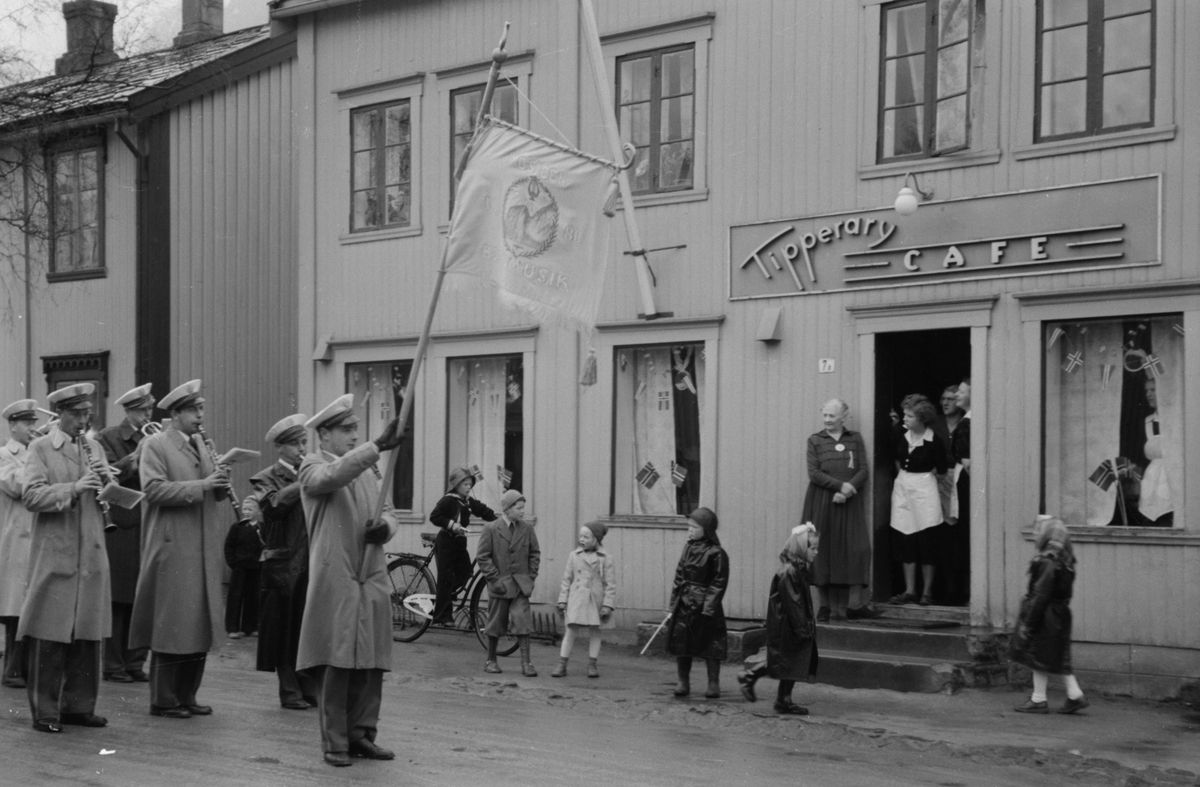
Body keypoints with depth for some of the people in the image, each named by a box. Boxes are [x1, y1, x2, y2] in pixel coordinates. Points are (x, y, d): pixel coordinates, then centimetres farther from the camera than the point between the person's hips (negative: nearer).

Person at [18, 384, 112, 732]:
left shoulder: (95, 448, 15)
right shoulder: (40, 448, 1)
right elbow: (31, 495, -12)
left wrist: (105, 479, -7)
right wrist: (73, 488, -23)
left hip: (91, 553, 5)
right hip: (54, 554, -5)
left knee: (88, 634, 6)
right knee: (49, 636, -3)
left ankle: (79, 705, 16)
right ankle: (44, 711, 4)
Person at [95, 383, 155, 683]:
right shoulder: (107, 439, 0)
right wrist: (135, 456, -18)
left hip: (148, 530, 4)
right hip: (119, 527, -4)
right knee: (118, 599, 0)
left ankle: (136, 662, 13)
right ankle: (113, 664, 7)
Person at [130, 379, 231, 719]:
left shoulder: (202, 445, 16)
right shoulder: (155, 446, -5)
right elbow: (154, 488, -18)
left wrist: (220, 484, -4)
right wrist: (200, 486, -22)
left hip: (204, 549, 7)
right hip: (172, 548, -7)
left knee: (201, 625, 9)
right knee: (171, 625, -3)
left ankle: (186, 695, 18)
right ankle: (163, 700, 5)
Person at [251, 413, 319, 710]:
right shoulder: (267, 478, 2)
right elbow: (274, 503, -18)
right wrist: (301, 483, -26)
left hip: (315, 563, 4)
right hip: (284, 564, -3)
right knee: (286, 629, 1)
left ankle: (311, 687, 13)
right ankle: (290, 691, 10)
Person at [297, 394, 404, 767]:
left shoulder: (365, 470, 19)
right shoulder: (313, 467, -2)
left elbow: (388, 512, 20)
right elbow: (333, 476, -25)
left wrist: (385, 526, -5)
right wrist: (377, 446, -36)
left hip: (373, 581, 6)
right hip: (335, 581, -6)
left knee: (371, 663, 7)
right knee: (336, 663, -4)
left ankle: (361, 734, 17)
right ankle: (334, 742, 3)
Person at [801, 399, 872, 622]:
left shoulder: (855, 439, 9)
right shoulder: (815, 440, 6)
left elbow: (863, 470, 2)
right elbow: (814, 473, -3)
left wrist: (847, 491, -13)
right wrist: (840, 485, -14)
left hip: (849, 503, 1)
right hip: (821, 502, -1)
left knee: (855, 549, -6)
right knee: (822, 551, -1)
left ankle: (856, 603, -4)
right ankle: (824, 605, 4)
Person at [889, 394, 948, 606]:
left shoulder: (934, 442, -13)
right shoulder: (902, 438, 3)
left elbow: (941, 471, -6)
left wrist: (921, 476, 4)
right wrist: (903, 476, 12)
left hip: (924, 491, -6)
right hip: (902, 490, 6)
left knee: (926, 543, 0)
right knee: (906, 542, 6)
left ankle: (927, 592, 8)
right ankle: (909, 590, 11)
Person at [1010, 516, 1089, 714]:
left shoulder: (1047, 563, -21)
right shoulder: (1064, 561, 8)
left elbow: (1040, 596, -22)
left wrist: (1027, 623, -16)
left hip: (1045, 616, -9)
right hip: (1060, 615, 9)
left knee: (1039, 658, 2)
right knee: (1057, 658, 15)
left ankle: (1039, 700, 9)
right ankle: (1075, 695, 14)